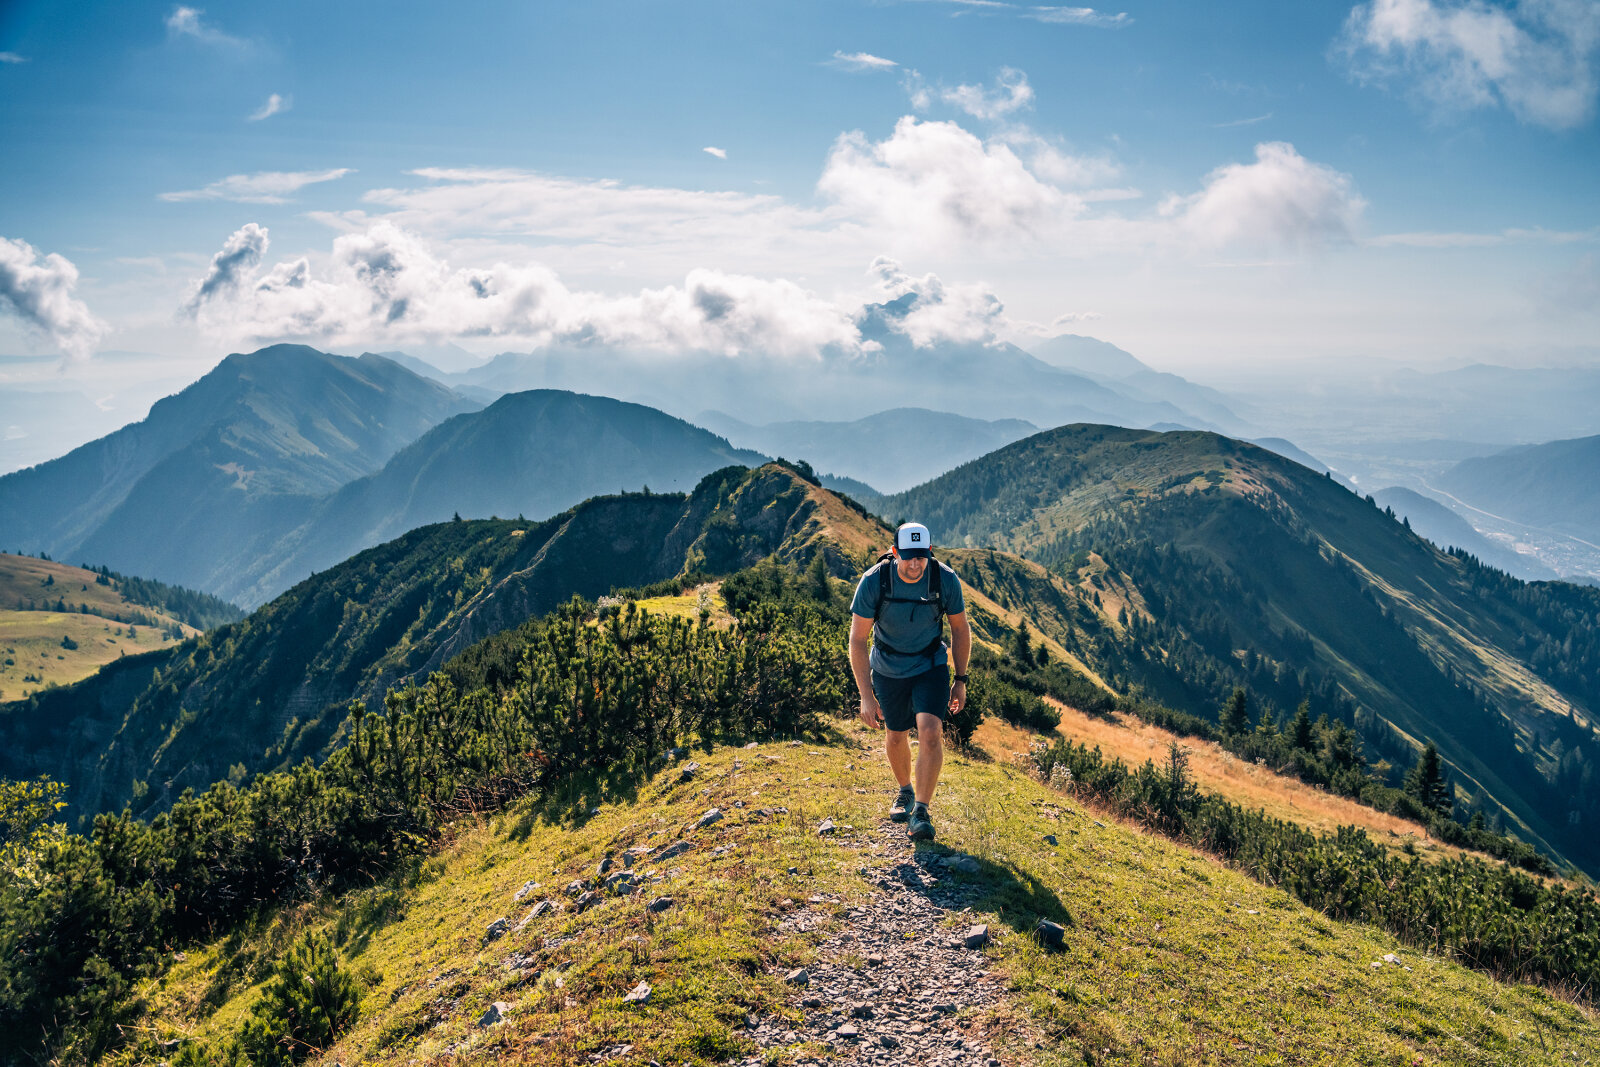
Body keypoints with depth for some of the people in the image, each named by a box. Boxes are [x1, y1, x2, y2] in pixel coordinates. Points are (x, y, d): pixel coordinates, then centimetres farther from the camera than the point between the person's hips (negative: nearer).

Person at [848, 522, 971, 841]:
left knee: (930, 733, -20)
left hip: (931, 666, -1)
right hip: (888, 669, 1)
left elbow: (960, 629, -4)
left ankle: (921, 811, -7)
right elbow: (857, 639, -19)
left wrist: (961, 681, -1)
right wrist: (866, 696, -22)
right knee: (896, 736, 16)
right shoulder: (874, 581, -25)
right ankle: (905, 791, 45)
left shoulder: (946, 579, -22)